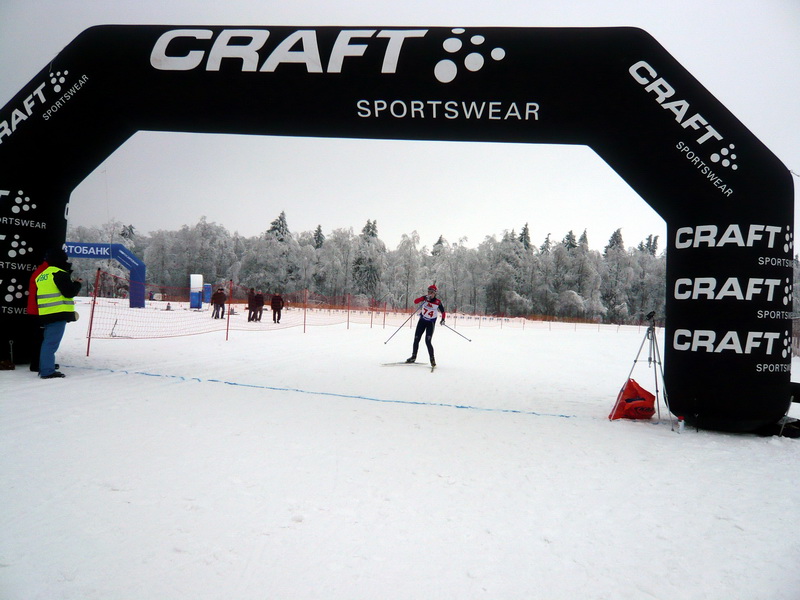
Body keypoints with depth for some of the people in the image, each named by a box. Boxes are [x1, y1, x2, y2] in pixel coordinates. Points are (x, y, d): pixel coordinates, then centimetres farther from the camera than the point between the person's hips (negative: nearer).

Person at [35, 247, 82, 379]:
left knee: (47, 341, 15)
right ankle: (47, 371, -8)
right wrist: (78, 284, 2)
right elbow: (70, 292, -16)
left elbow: (36, 297, 24)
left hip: (45, 314, 9)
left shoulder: (41, 275, 20)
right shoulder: (60, 273, -10)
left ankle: (45, 369, 21)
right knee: (51, 343, -8)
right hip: (58, 314, -9)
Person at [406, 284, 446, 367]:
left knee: (427, 341, -14)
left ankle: (432, 359, -3)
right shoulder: (425, 298, -8)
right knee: (416, 340, 6)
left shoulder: (438, 302, -11)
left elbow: (443, 312, 2)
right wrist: (424, 298, -35)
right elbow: (415, 302, -22)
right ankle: (413, 357, 22)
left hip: (431, 323, -3)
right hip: (422, 321, 3)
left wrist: (443, 319, -16)